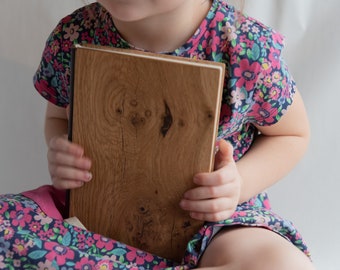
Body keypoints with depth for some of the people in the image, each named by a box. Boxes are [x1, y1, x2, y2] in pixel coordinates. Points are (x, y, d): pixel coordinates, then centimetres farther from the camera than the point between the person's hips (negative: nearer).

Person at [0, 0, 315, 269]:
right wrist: (58, 151, -13)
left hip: (212, 216, -1)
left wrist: (242, 182, -19)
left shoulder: (250, 49, -18)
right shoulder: (71, 38, -10)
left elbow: (293, 135, 1)